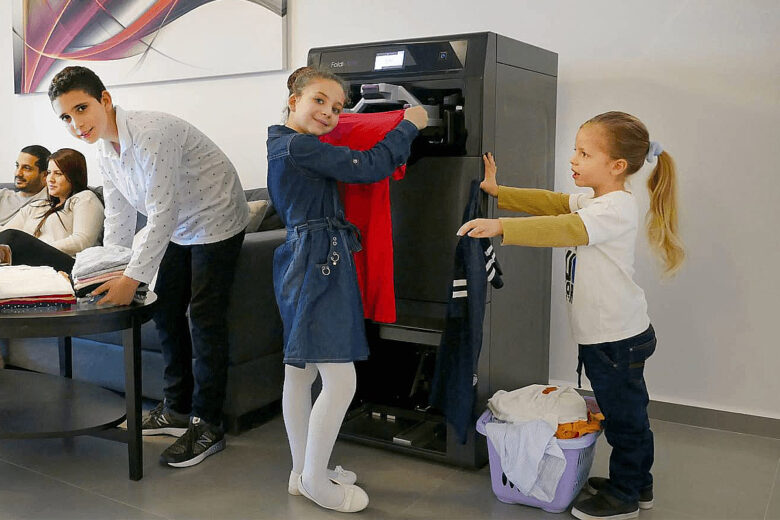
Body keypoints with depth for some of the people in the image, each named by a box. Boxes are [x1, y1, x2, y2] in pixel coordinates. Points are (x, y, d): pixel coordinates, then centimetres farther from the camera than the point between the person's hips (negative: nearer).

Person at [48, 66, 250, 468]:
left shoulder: (151, 133, -29)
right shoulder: (104, 148, -1)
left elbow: (162, 214, -31)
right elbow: (118, 216, 5)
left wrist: (132, 278, -31)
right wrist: (106, 273, -1)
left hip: (215, 221, -9)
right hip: (178, 228, 9)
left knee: (205, 317, -9)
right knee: (166, 309, 10)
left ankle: (207, 425, 0)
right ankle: (177, 408, 24)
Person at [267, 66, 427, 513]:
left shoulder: (285, 146, 16)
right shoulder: (301, 147, -16)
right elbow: (369, 167, -17)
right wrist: (409, 125, -3)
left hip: (304, 264, 11)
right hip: (320, 266, -11)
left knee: (299, 372, 15)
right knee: (341, 380, -6)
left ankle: (303, 473, 27)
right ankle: (315, 481, 8)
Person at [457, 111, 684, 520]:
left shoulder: (616, 208, -23)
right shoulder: (592, 200, 8)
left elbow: (564, 230, -37)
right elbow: (551, 203, 12)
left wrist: (500, 226, -44)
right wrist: (497, 191, 5)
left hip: (617, 339, -10)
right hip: (608, 334, 10)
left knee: (624, 417, 7)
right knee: (627, 413, 22)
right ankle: (637, 485, 38)